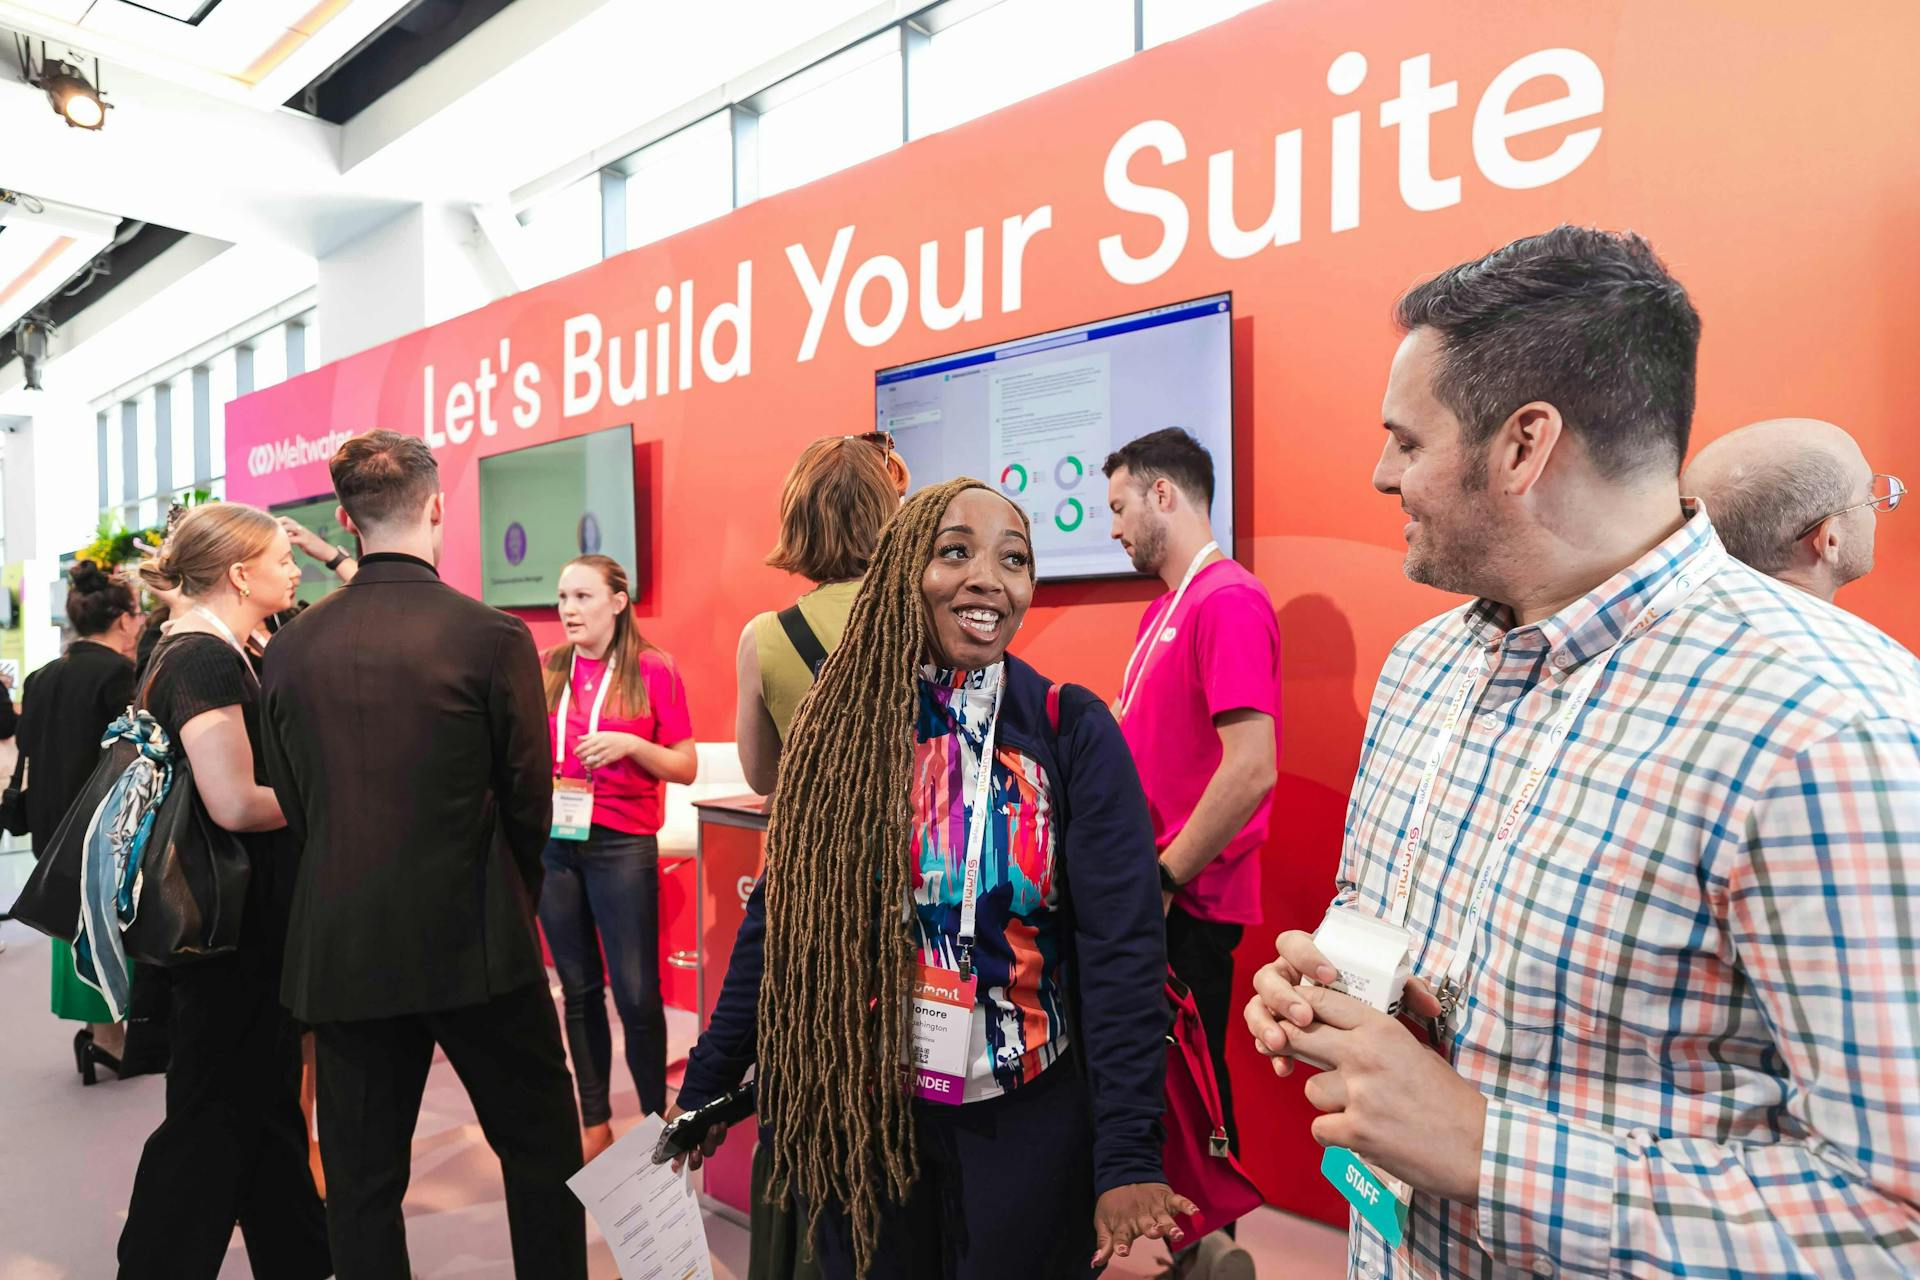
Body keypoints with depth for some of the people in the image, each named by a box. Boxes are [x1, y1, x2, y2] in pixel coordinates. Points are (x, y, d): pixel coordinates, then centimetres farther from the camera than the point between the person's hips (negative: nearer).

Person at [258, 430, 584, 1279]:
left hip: (340, 949, 4)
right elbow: (529, 800, -7)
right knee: (542, 1148, 14)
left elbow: (294, 803, 6)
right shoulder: (492, 636, -14)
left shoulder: (290, 647, -1)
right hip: (474, 944, -4)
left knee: (360, 1177, 18)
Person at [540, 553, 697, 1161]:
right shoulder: (545, 671, 5)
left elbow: (686, 768, -4)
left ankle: (657, 1122, 16)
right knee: (579, 988, 12)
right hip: (554, 842, 4)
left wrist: (631, 744, -18)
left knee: (637, 993, -1)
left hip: (622, 845, -3)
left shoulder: (654, 671, -4)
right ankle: (594, 1122, 25)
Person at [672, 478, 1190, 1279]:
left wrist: (1128, 1158, -19)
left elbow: (1121, 948, -13)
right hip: (853, 1116, 2)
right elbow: (777, 919, 1)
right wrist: (705, 1089, 5)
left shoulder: (1073, 732, -11)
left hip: (1023, 1123, -1)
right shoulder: (841, 726, -6)